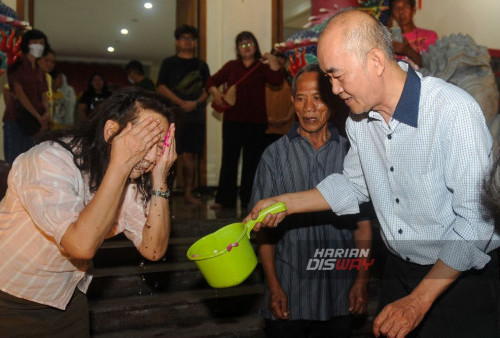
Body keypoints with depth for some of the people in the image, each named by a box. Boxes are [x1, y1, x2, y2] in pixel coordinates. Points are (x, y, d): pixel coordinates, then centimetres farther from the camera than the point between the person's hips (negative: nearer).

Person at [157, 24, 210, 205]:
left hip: (196, 114, 2)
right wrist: (181, 103, -11)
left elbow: (207, 89, 12)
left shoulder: (201, 65, 17)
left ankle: (188, 192, 7)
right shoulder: (169, 63, 10)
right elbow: (161, 87, 1)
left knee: (190, 155, 1)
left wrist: (196, 103, -7)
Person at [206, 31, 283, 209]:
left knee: (252, 162, 3)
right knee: (229, 160, 0)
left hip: (256, 122, 0)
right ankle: (224, 200, 5)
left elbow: (277, 80, -9)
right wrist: (215, 92, -6)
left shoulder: (262, 67, 9)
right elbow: (211, 81, 13)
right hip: (233, 119, 1)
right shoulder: (231, 66, 12)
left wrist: (271, 59, -13)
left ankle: (248, 200, 11)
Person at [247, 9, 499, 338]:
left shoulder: (455, 110, -25)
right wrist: (285, 203, 4)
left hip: (463, 277, -5)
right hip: (398, 271, 6)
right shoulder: (359, 118, -3)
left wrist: (418, 301, -21)